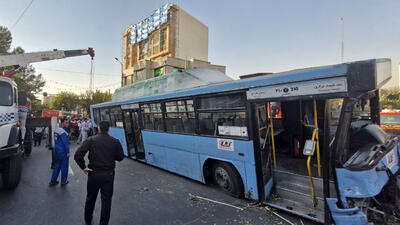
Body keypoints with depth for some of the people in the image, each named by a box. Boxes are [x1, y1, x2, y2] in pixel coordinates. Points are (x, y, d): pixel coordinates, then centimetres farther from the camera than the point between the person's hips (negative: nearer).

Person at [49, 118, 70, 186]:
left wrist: (56, 148, 21)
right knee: (64, 166, 6)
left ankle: (53, 181, 22)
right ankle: (63, 181, 17)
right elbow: (65, 143, -20)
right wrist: (68, 152, -15)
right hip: (62, 151, -9)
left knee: (57, 165, 17)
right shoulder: (63, 132, -21)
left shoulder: (56, 129, 7)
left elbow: (56, 141, 15)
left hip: (56, 150, 9)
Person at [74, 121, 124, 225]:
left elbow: (77, 155, -15)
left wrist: (83, 167, -5)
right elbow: (120, 157, -1)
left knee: (90, 198, 23)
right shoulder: (115, 141, -6)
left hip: (94, 173, 2)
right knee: (106, 200, 10)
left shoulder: (91, 140, -6)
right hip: (108, 174, -1)